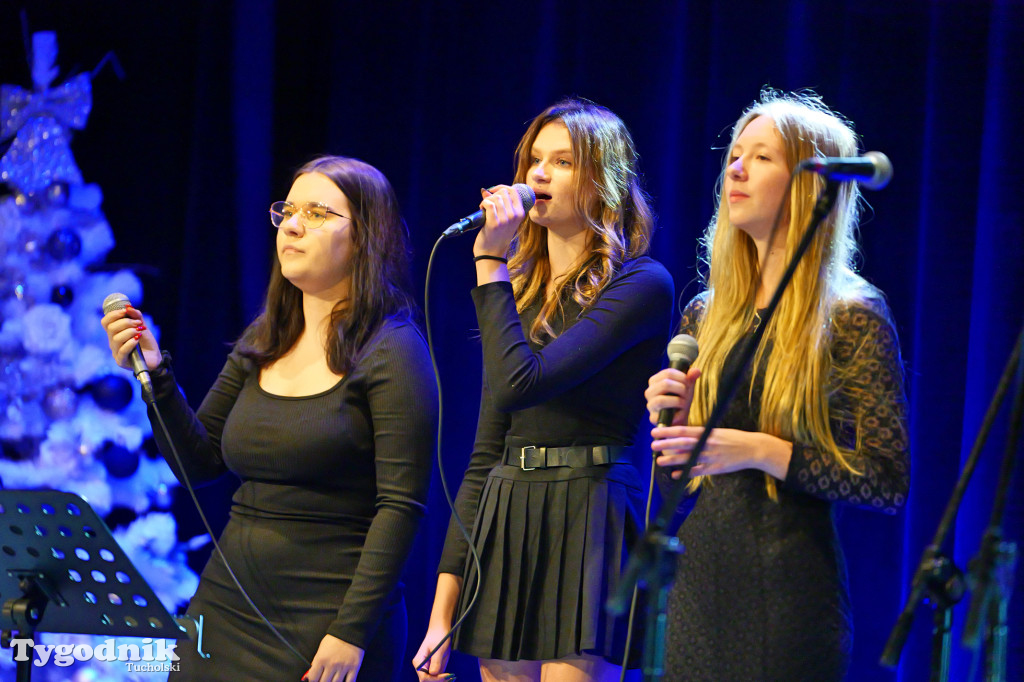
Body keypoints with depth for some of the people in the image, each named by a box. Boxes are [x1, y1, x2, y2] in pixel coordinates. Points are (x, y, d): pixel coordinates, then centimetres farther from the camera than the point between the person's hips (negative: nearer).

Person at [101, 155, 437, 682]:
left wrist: (352, 632, -19)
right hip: (228, 608, 6)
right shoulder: (262, 343, 11)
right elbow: (199, 462, 13)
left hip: (327, 613, -6)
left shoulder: (391, 350, -9)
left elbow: (402, 504, -14)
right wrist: (155, 376, -1)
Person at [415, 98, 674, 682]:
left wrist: (491, 263, -9)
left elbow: (519, 383, -18)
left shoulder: (641, 284, -5)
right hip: (505, 534, 7)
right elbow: (486, 455, 16)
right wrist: (442, 611, 11)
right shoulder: (518, 292, 17)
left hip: (591, 526, -7)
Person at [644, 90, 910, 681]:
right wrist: (670, 422, -1)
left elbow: (890, 483, -10)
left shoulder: (851, 318, -4)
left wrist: (764, 451, -17)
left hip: (788, 589, -5)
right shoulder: (705, 315, 12)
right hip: (692, 582, 5)